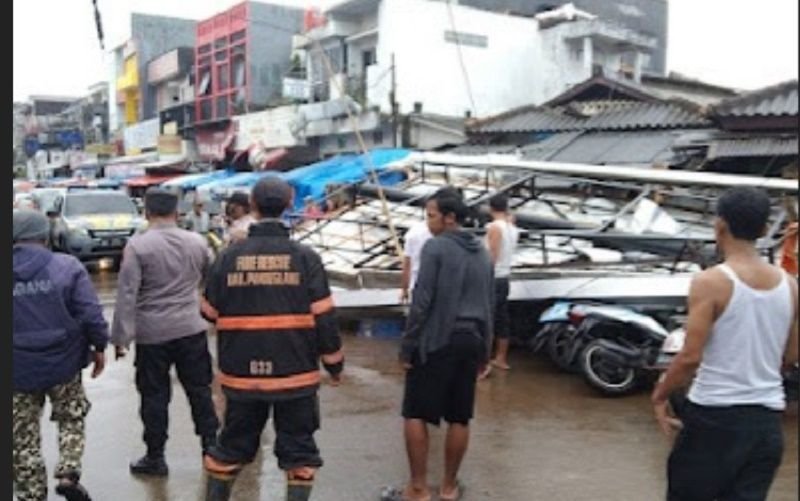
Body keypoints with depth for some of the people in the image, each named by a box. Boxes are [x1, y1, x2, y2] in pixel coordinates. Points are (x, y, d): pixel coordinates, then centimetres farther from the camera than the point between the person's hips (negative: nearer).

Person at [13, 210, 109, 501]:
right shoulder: (66, 266, -8)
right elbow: (91, 314, -10)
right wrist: (99, 346, 3)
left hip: (18, 370, 1)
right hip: (62, 362, 0)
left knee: (24, 439, 13)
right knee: (72, 419, 21)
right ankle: (68, 474, 5)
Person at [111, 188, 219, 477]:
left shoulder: (137, 246, -11)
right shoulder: (197, 242, 1)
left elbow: (127, 294, -13)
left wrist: (121, 336, -10)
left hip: (152, 334, -3)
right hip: (191, 330, 3)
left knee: (154, 395, 8)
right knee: (199, 389, 14)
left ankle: (155, 457, 17)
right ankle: (210, 444, 23)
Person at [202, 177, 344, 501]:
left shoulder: (229, 257, -3)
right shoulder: (305, 257, -8)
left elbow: (210, 313, 5)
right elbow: (323, 318, -9)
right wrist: (334, 363, 3)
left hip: (241, 373, 2)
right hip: (295, 374, -2)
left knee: (232, 446, 19)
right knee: (298, 450, 12)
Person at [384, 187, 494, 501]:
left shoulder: (435, 247, -9)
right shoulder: (482, 253, 13)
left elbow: (422, 301, -14)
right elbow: (488, 306, 15)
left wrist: (407, 345, -8)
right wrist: (484, 349, 20)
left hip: (435, 341, -7)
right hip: (470, 341, 7)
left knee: (415, 415, 3)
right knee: (459, 418, 11)